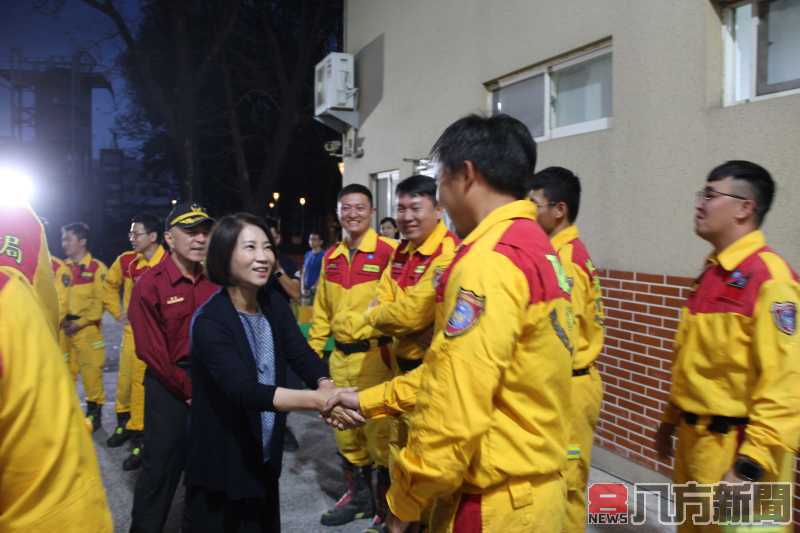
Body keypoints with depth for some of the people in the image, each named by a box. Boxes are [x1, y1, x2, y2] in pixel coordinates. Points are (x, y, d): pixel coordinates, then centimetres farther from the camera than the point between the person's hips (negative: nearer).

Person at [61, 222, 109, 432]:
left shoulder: (97, 268, -6)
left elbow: (99, 301, -9)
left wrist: (79, 323, -13)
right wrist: (61, 319, -6)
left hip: (86, 327, -5)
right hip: (64, 328, 5)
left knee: (91, 371, 0)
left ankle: (94, 413, 14)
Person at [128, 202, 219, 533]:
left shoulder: (214, 282, 2)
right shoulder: (150, 285, -12)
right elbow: (152, 351, -13)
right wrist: (188, 388, -11)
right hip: (169, 387, -4)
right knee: (162, 464, 5)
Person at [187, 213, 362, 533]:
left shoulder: (273, 302, -2)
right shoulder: (210, 322, -23)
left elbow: (302, 354, -12)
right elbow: (244, 390, -34)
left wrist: (326, 387, -33)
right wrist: (317, 400, -46)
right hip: (222, 467, -6)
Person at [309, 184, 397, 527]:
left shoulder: (388, 251, -10)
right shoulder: (330, 257, 10)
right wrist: (313, 350, 14)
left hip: (374, 355, -6)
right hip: (340, 357, 7)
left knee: (378, 433, 2)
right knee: (345, 431, 17)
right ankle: (358, 496, 36)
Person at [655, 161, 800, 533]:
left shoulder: (770, 277, -18)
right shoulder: (713, 273, 9)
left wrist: (752, 466, -24)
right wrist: (671, 418, 20)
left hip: (733, 447, -8)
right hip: (694, 440, 9)